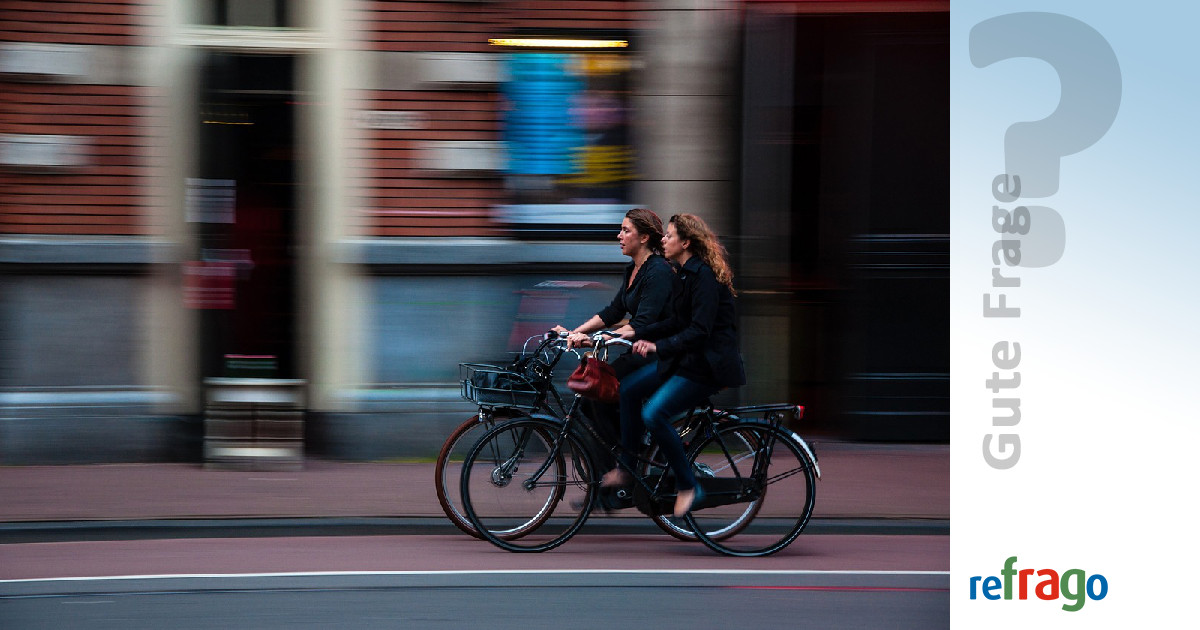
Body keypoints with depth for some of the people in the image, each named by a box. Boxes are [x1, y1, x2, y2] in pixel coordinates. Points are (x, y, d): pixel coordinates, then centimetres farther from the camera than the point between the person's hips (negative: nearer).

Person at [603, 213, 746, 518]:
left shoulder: (704, 276, -19)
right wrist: (636, 333, 7)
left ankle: (687, 486, -8)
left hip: (709, 364, -10)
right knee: (629, 389, 6)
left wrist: (659, 346, -34)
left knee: (654, 415, -21)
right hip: (685, 357, 10)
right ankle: (627, 467, 15)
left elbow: (699, 331, -27)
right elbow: (677, 323, 15)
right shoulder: (685, 274, 12)